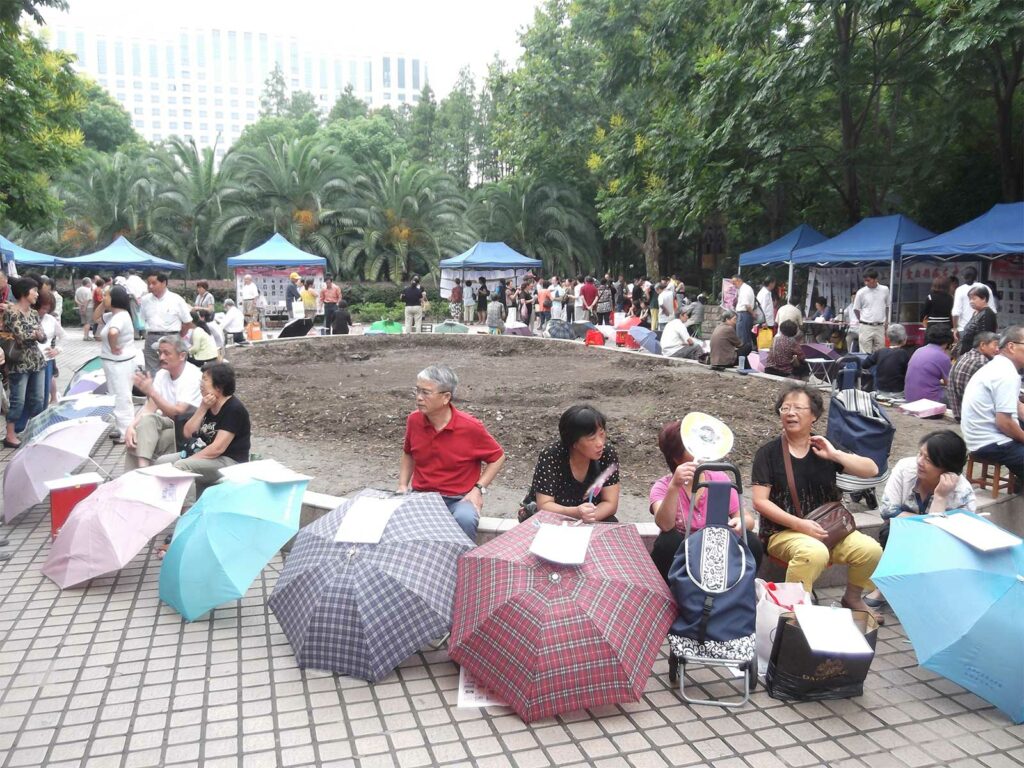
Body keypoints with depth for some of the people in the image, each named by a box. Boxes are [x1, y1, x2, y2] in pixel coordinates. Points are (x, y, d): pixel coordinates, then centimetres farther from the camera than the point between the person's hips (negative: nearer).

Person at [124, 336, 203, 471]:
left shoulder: (193, 376, -17)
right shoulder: (161, 374, 5)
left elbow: (178, 413, -25)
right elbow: (150, 407, -1)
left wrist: (151, 391, -34)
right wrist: (131, 426, -20)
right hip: (167, 423, 6)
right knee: (146, 419, -25)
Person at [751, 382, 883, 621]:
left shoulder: (823, 450, 9)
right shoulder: (768, 453, -3)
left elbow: (872, 470, 2)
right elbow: (760, 502, -9)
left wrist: (835, 455, -11)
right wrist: (799, 524, -18)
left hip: (827, 529, 5)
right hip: (783, 532, -5)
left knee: (871, 549, -17)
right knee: (814, 552, -35)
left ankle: (852, 598, 11)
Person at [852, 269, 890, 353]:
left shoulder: (885, 290, 3)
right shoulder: (861, 292, -5)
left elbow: (887, 306, 17)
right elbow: (856, 309, 6)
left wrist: (886, 320, 14)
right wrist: (862, 321, 3)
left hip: (880, 327, 3)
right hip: (866, 327, -3)